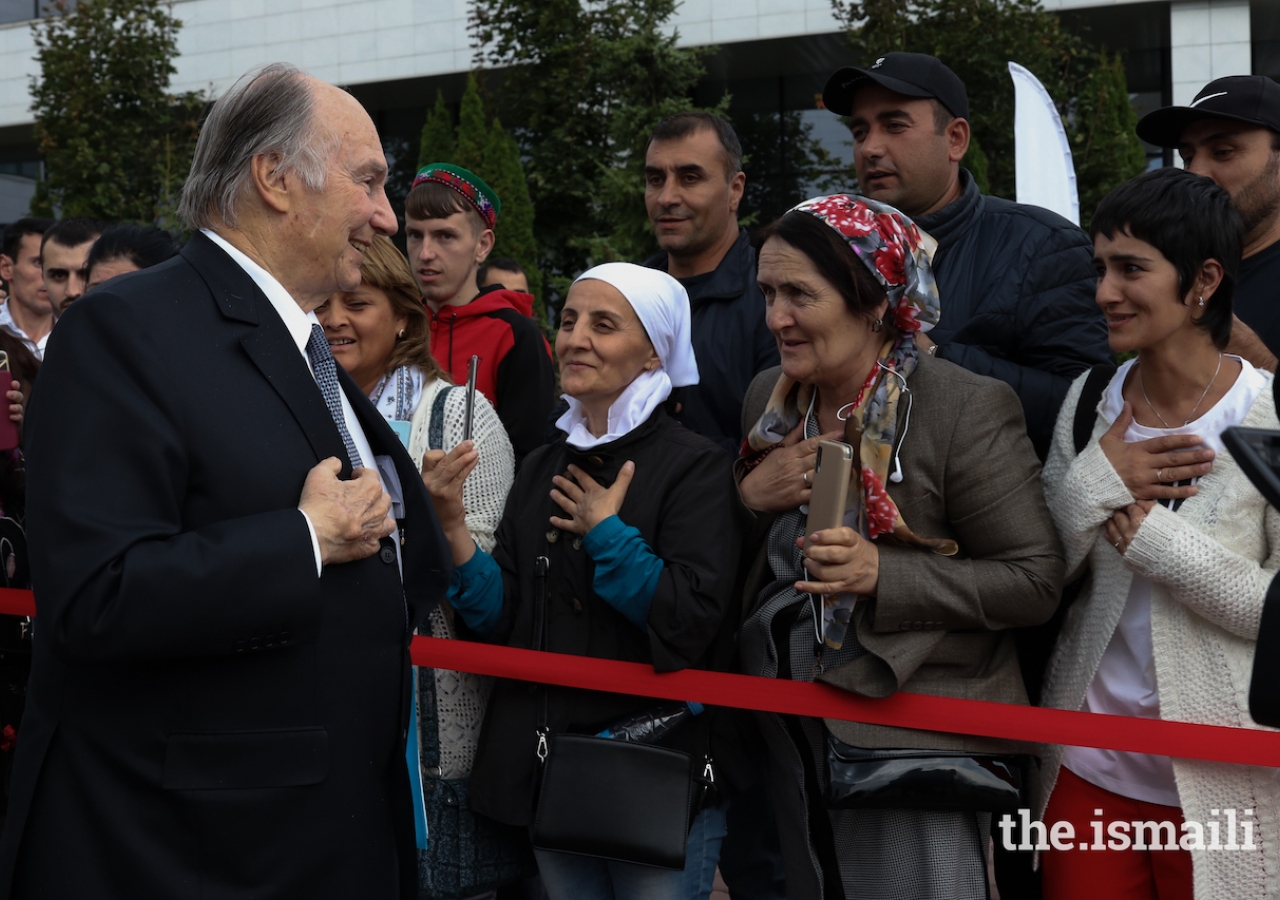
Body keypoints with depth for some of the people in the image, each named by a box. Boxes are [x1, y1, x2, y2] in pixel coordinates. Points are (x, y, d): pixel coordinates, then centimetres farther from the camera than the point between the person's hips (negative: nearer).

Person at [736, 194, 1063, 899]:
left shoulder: (967, 409, -15)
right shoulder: (768, 397, 5)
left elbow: (1035, 581, -15)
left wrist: (882, 575, -25)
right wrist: (747, 493, -7)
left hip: (913, 738, -6)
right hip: (794, 737, 7)